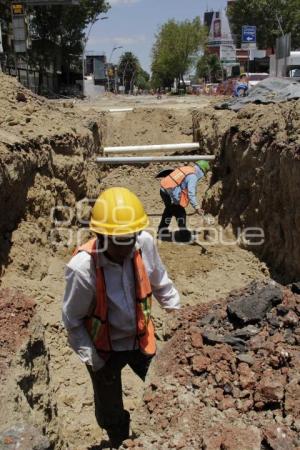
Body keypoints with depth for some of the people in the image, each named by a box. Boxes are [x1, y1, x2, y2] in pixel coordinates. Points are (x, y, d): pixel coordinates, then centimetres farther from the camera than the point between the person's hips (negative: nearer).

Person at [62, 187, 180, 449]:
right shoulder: (82, 268, -33)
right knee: (111, 410, 22)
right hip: (105, 348, -3)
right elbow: (72, 321, -17)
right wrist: (95, 362, -13)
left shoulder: (145, 243, -24)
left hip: (141, 338, 3)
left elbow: (160, 283, -3)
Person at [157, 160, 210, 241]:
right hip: (170, 194, -9)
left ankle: (162, 231, 43)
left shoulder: (186, 168, 12)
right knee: (180, 213, 3)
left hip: (163, 190, 9)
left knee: (169, 210, 29)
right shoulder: (193, 176, -13)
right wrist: (196, 207, -25)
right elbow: (191, 193, -23)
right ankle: (184, 235, 11)